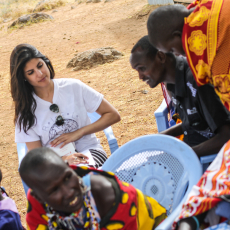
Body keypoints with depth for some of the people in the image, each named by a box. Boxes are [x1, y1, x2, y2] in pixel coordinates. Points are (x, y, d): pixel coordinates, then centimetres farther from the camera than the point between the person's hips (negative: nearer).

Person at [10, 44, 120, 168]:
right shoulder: (26, 110, 1)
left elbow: (113, 115, 3)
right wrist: (63, 160, -24)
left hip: (89, 150, 1)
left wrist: (79, 133, -8)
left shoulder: (73, 87, 1)